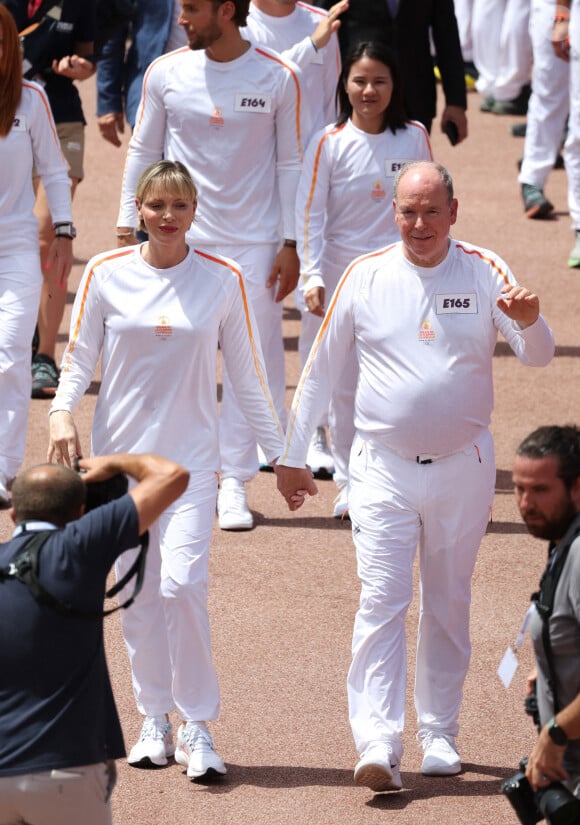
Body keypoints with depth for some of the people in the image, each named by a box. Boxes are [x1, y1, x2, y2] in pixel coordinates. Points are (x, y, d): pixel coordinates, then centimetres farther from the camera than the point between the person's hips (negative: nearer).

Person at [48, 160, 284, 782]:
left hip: (191, 456, -1)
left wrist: (280, 452, 7)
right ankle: (155, 721, 18)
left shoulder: (223, 280, 0)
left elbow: (246, 374, 6)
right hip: (121, 451, 2)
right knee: (138, 592, 4)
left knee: (182, 583, -15)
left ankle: (197, 727, -5)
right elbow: (79, 356, 5)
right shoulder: (106, 274, 0)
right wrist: (62, 412, -13)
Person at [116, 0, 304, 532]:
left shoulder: (278, 78, -4)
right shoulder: (165, 73, 1)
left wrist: (290, 245, -2)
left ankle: (235, 483, 6)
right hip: (180, 239, 1)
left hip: (255, 243, -1)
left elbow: (289, 165, 1)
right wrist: (127, 227, 6)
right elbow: (143, 152, 10)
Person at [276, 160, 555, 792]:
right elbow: (320, 370, 9)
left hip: (463, 466, 1)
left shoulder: (483, 272, 0)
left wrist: (527, 321, -30)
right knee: (382, 602, -11)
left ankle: (439, 734, 22)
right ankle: (378, 746, -18)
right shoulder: (365, 277, 0)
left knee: (448, 605, 10)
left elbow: (537, 356, -7)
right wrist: (292, 455, 9)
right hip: (383, 467, -1)